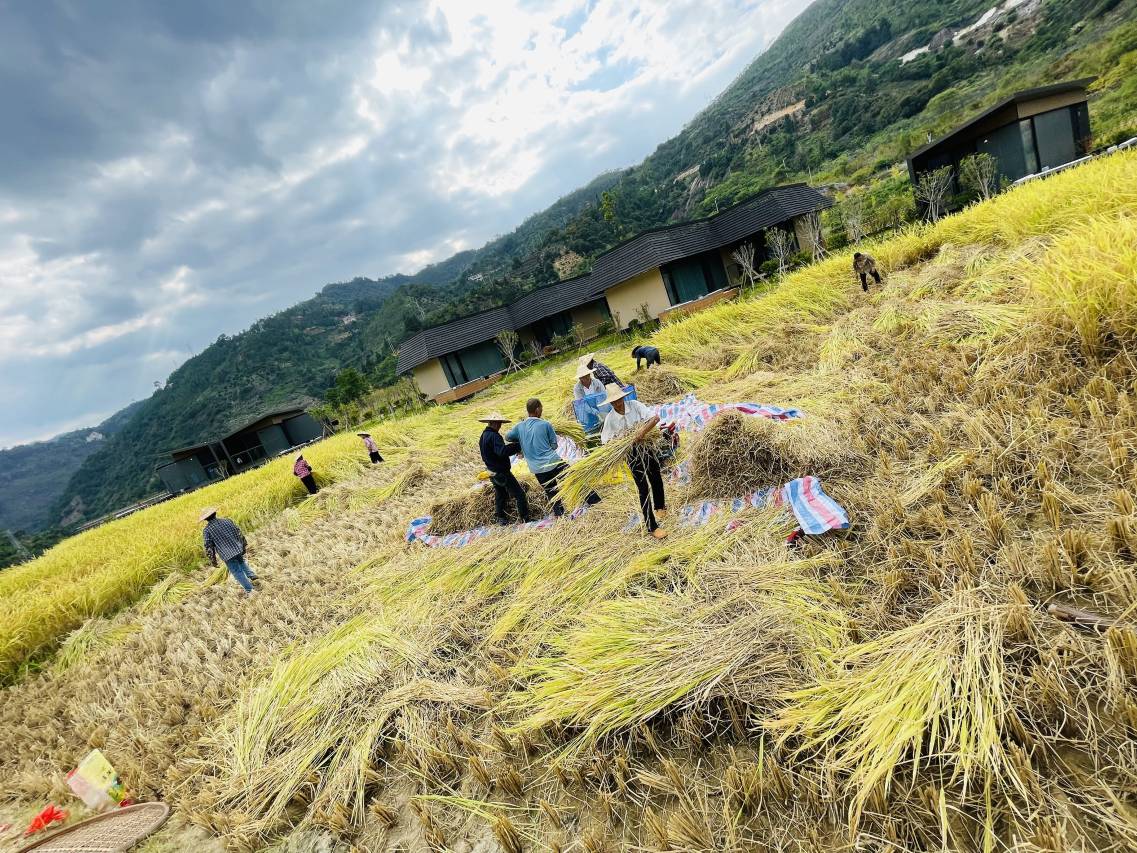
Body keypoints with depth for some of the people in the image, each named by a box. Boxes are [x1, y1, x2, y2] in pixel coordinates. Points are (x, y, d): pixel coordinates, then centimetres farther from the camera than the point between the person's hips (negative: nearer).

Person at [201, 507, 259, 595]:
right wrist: (244, 544, 17)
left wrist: (212, 560, 4)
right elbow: (239, 533, 6)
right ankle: (251, 575, 17)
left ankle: (249, 590, 13)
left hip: (227, 555, -4)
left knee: (237, 572, 9)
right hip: (238, 549, 4)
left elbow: (209, 547, -6)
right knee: (241, 562, 34)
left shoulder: (207, 530, -6)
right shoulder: (226, 521, 2)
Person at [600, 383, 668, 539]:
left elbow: (655, 417, -18)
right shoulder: (610, 418, -11)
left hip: (647, 448, 2)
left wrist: (643, 432, -31)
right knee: (643, 489, -1)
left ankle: (659, 507, 50)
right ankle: (652, 526, 8)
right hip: (632, 454, -2)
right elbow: (605, 441, -7)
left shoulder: (634, 405, -12)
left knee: (657, 480, 20)